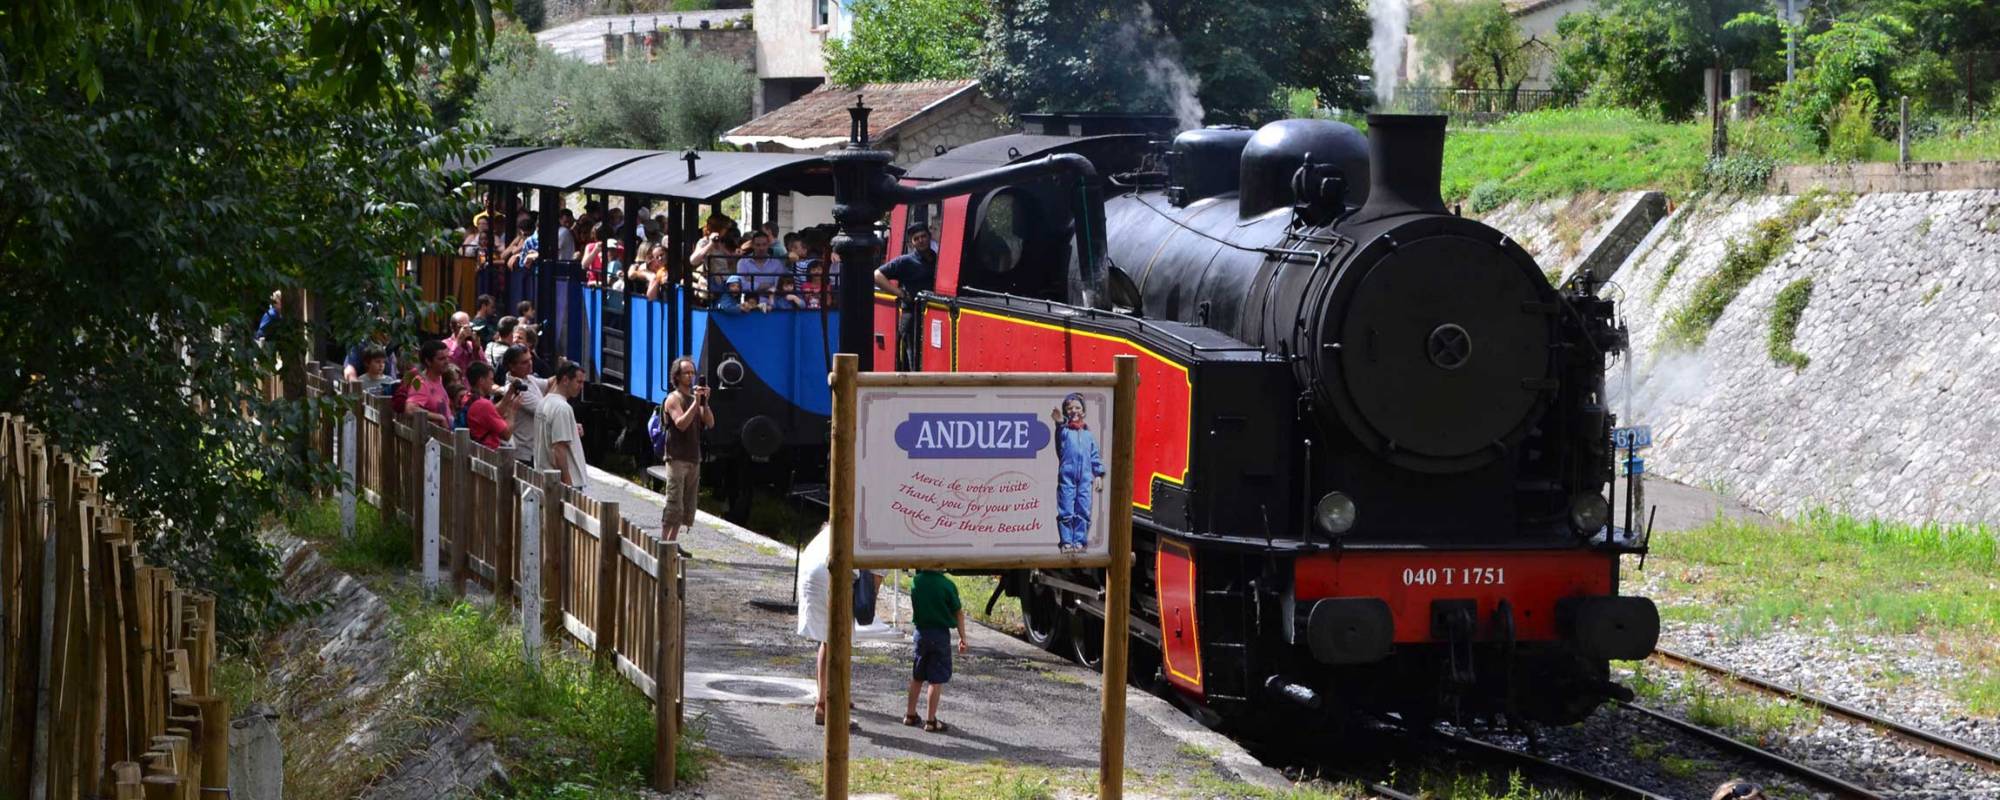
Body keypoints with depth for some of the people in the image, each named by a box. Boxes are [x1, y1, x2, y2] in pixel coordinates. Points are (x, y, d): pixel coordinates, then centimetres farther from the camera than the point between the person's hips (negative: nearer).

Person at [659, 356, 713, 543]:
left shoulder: (695, 398, 15)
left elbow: (710, 423, 6)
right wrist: (696, 402, -21)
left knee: (686, 508, 7)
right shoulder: (674, 398, -5)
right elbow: (681, 424, -20)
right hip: (677, 459, -7)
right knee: (674, 505, -12)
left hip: (694, 459, 7)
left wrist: (705, 402, -7)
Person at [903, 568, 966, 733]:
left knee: (917, 677, 18)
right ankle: (931, 721, 2)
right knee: (937, 680, 1)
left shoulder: (916, 582, -4)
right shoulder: (947, 585, -15)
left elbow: (913, 608, 9)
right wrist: (962, 638, 1)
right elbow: (958, 613, -7)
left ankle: (910, 715, 26)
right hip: (940, 633, -4)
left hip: (921, 632, 4)